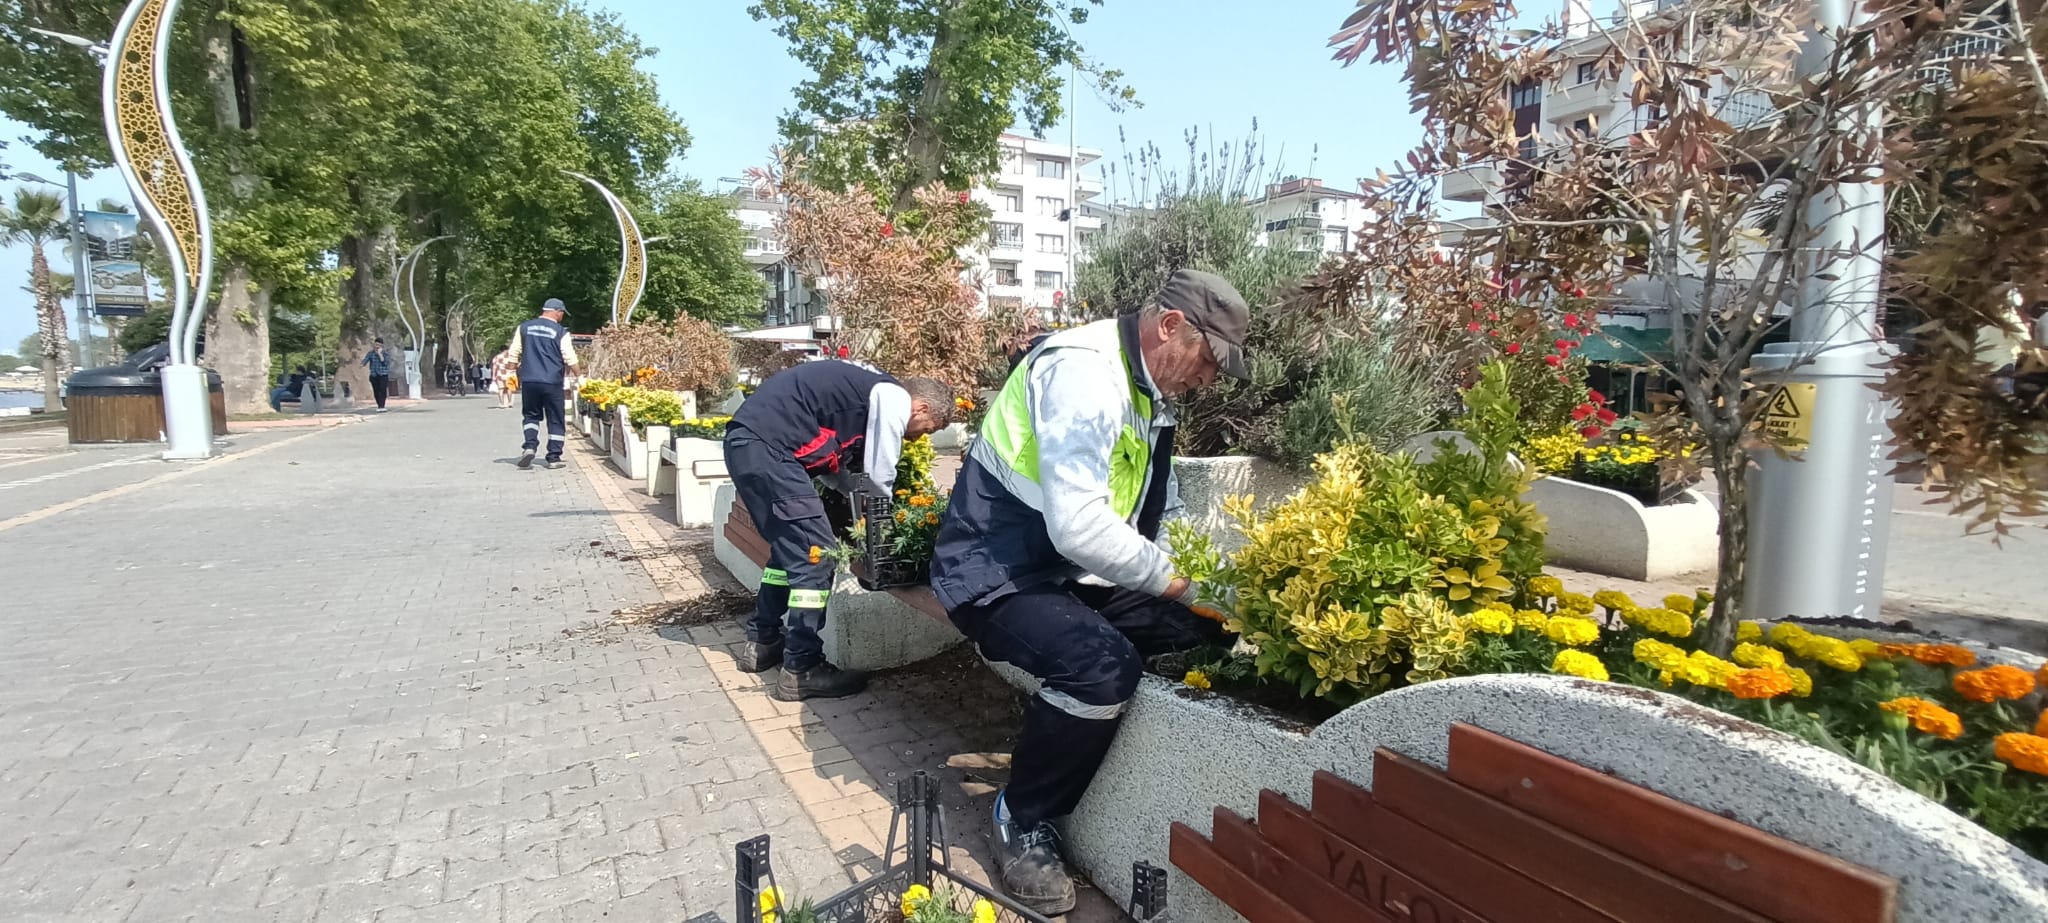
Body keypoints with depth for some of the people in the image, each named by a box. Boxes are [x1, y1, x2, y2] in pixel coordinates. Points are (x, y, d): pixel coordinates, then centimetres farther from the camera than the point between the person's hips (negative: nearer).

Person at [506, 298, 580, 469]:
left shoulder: (524, 328, 8)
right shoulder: (560, 332, -3)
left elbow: (513, 354, 8)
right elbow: (570, 359, -4)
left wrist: (511, 374, 17)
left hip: (528, 380, 3)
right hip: (552, 382, -3)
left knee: (531, 416, 18)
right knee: (555, 420, 6)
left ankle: (529, 446, -3)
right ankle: (554, 458, 6)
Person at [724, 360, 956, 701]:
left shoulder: (869, 393, 24)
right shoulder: (894, 398, -5)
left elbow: (835, 459, 22)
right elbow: (879, 475, -5)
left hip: (747, 441, 10)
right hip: (766, 446, -10)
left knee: (790, 548, 22)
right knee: (814, 553, -5)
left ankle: (763, 642, 33)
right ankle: (801, 670, 2)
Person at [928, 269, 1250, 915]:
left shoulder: (1147, 390, 10)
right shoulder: (1083, 371, -22)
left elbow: (1164, 515, 18)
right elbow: (1077, 526, -32)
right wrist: (1184, 583, -21)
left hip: (1071, 572, 9)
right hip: (996, 573, -9)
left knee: (1203, 629, 0)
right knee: (1102, 663, -31)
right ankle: (1023, 825, -5)